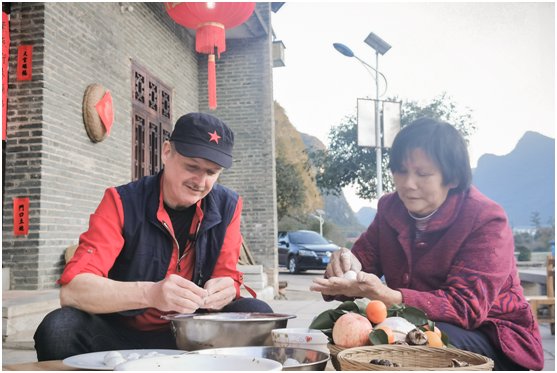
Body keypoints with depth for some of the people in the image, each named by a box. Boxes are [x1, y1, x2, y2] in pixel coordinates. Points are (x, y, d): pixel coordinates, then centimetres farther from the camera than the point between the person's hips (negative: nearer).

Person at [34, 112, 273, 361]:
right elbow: (71, 290, -24)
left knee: (258, 314, -22)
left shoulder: (227, 207, -4)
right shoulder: (122, 202, -14)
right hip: (121, 333, -2)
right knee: (59, 328, -30)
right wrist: (150, 293, -42)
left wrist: (222, 292, -29)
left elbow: (228, 279, -2)